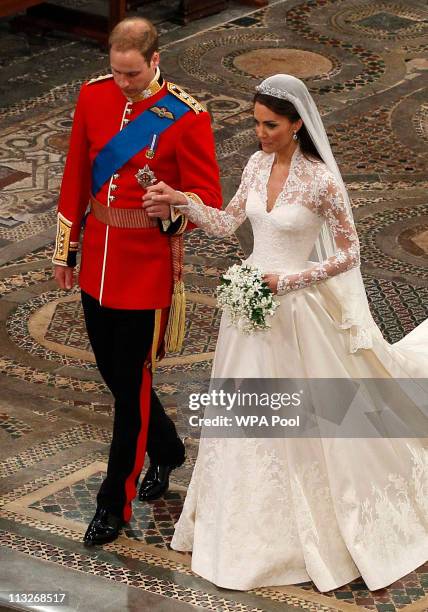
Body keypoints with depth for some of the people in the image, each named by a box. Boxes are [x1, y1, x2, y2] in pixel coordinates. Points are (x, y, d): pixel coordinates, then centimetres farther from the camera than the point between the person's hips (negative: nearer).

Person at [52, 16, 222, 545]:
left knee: (130, 382, 0)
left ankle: (115, 503, 11)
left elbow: (207, 198, -10)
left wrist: (173, 212, -33)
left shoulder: (187, 117, -14)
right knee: (112, 370, 17)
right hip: (97, 261, 6)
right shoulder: (93, 95, 1)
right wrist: (65, 249, 13)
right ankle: (165, 449, 43)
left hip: (148, 264, -6)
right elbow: (76, 178, 10)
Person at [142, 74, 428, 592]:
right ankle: (249, 529, 32)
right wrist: (180, 201, -5)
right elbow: (226, 224, 9)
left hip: (295, 306, -7)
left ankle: (318, 529, 26)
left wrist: (286, 281, -17)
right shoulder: (257, 165, 0)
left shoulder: (321, 181, -20)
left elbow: (349, 255, -14)